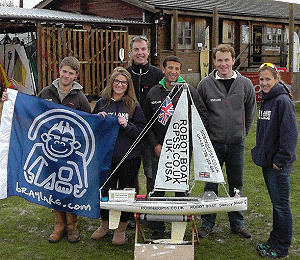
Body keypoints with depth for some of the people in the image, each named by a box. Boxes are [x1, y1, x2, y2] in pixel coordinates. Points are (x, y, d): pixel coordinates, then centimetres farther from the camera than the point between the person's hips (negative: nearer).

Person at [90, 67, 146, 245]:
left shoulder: (133, 105, 2)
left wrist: (126, 125, -17)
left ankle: (121, 229, 20)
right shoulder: (102, 103, 7)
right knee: (106, 190, 8)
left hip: (129, 158, -1)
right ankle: (105, 224, 29)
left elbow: (142, 132, -2)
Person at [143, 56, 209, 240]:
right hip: (160, 150, 2)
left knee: (181, 188, 5)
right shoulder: (153, 93, 8)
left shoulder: (189, 91, 1)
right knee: (157, 189, 2)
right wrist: (155, 144, 1)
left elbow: (204, 116, 3)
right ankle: (158, 229, 14)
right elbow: (147, 121, 12)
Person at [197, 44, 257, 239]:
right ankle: (208, 222, 17)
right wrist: (205, 135, 4)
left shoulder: (245, 84, 2)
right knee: (211, 185, 4)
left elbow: (251, 111, 13)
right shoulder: (205, 84, -2)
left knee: (236, 185, 11)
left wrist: (243, 133, 10)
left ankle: (237, 222, 24)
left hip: (237, 144, 1)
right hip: (213, 143, -1)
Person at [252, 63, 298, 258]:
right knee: (276, 204, 18)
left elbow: (290, 133, -19)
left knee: (281, 205, 2)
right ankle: (275, 241, 30)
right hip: (267, 161, 9)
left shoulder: (283, 101, -15)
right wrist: (259, 152, 17)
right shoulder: (265, 100, 12)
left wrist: (281, 159, -20)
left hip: (279, 164, -9)